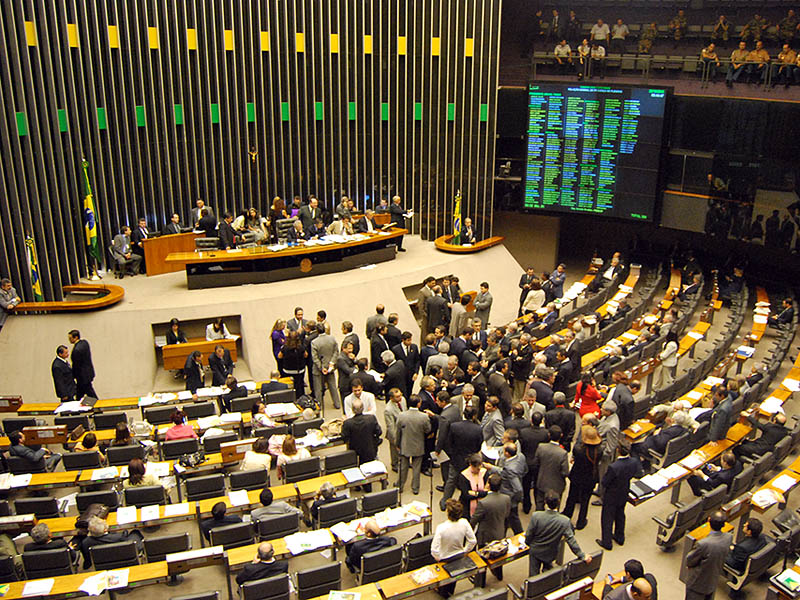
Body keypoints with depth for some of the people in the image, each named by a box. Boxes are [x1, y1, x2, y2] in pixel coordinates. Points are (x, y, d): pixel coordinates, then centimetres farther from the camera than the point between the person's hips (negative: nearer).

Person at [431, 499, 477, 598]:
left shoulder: (441, 528, -36)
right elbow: (473, 541, -14)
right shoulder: (464, 523, -26)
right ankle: (450, 592, 58)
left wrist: (438, 558, -12)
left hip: (445, 559, -3)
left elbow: (434, 550, -33)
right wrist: (465, 551, 3)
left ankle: (444, 594, 55)